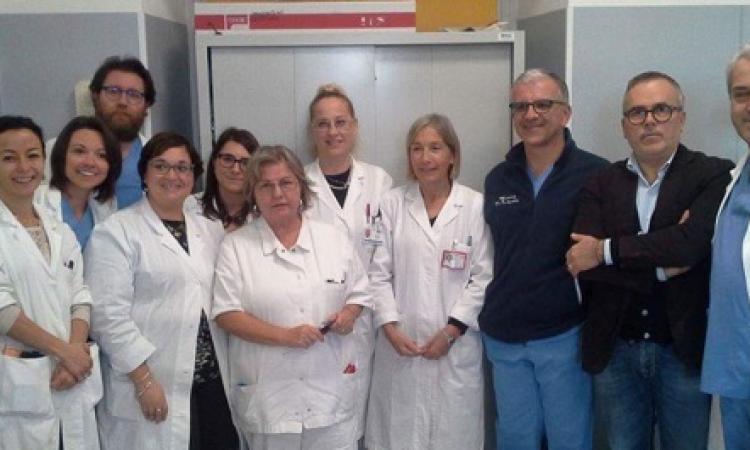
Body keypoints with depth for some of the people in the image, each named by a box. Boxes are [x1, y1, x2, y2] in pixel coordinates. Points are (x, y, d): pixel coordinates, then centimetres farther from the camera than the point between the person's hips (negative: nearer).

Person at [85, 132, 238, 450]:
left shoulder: (211, 231, 13)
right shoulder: (115, 232, -4)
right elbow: (108, 314, -10)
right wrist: (144, 382, -14)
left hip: (214, 385, 5)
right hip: (154, 390, -5)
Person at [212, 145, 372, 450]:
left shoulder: (334, 239, 6)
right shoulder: (235, 246, -2)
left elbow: (359, 294, 14)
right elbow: (226, 314, -6)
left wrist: (348, 314, -9)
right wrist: (285, 335, -17)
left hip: (330, 389, 2)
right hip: (267, 394, -2)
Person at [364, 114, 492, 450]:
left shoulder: (475, 205, -2)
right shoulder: (392, 203, 2)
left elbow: (483, 277, -3)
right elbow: (378, 273, 2)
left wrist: (451, 331, -8)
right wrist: (390, 328, -7)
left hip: (456, 345, -1)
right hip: (401, 342, 1)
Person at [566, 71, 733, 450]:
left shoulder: (714, 176, -5)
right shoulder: (600, 185, 2)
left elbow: (692, 242, -23)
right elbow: (579, 260, -11)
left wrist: (606, 251, -16)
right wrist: (662, 266, -18)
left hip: (685, 349, -2)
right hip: (614, 350, 3)